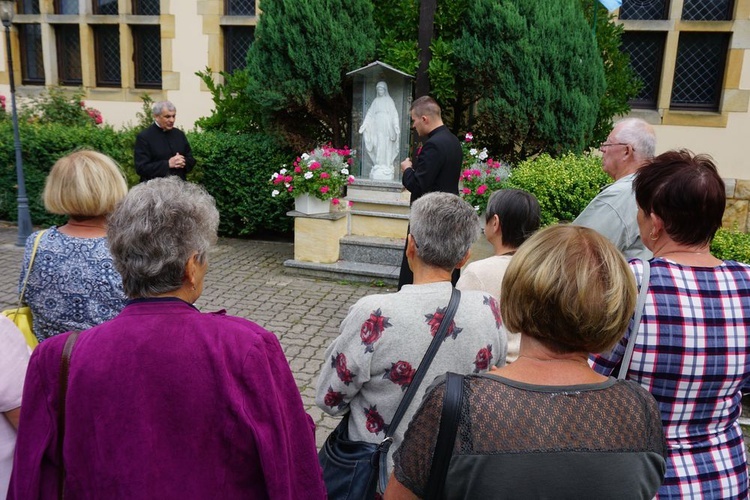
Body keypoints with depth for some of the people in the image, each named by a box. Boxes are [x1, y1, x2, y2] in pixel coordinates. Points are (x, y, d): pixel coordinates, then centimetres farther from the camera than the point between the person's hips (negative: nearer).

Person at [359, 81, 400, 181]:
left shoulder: (389, 101, 5)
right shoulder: (375, 101, 13)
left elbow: (394, 115, -1)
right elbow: (369, 114, 10)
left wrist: (396, 128, -12)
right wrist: (364, 125, -1)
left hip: (387, 128, -3)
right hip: (377, 128, 3)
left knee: (386, 147, -4)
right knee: (378, 148, 0)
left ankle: (386, 167, -3)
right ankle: (378, 166, 3)